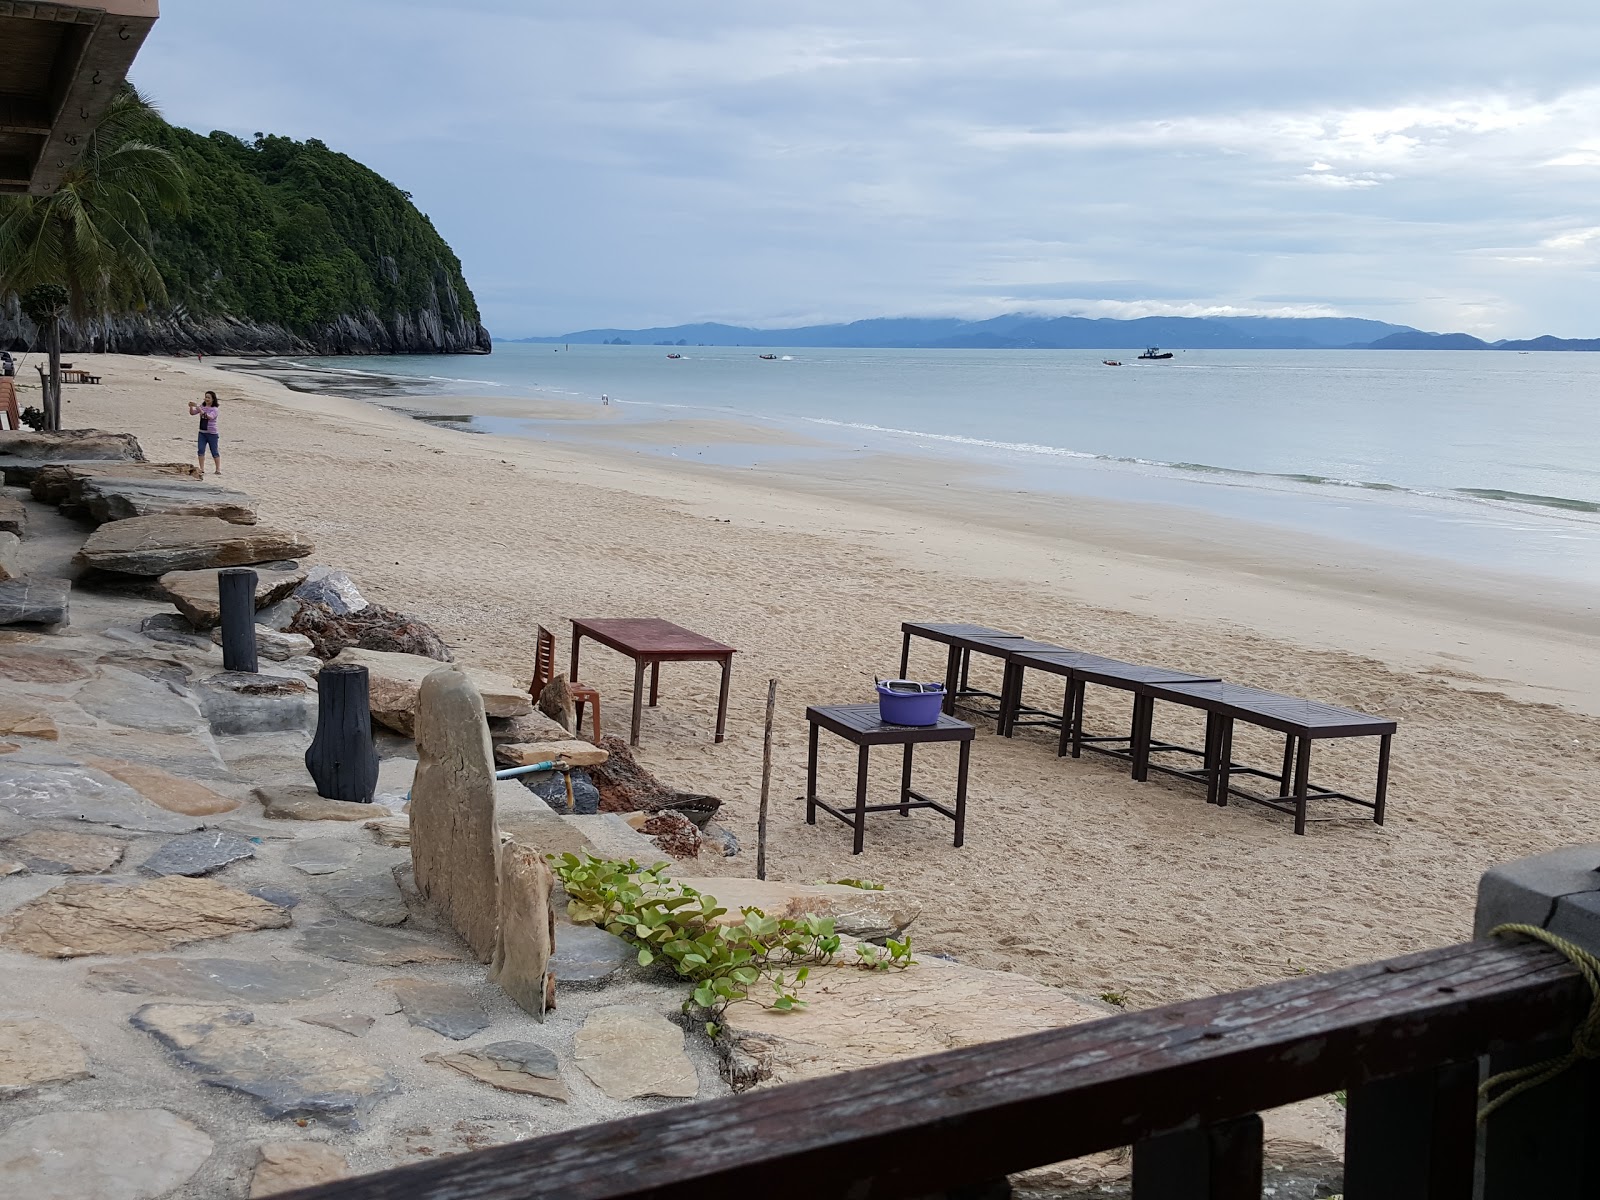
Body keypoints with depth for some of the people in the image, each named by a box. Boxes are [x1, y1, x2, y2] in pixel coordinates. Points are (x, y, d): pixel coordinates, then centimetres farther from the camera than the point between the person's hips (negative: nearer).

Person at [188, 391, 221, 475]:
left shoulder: (214, 409, -11)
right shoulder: (202, 406, 4)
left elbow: (209, 417, -29)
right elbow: (192, 413, -1)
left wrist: (199, 409, -36)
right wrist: (191, 407, -21)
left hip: (212, 433, -4)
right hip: (202, 432, 4)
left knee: (214, 452, 4)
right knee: (200, 450, -5)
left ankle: (218, 469, 15)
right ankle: (202, 469, 0)